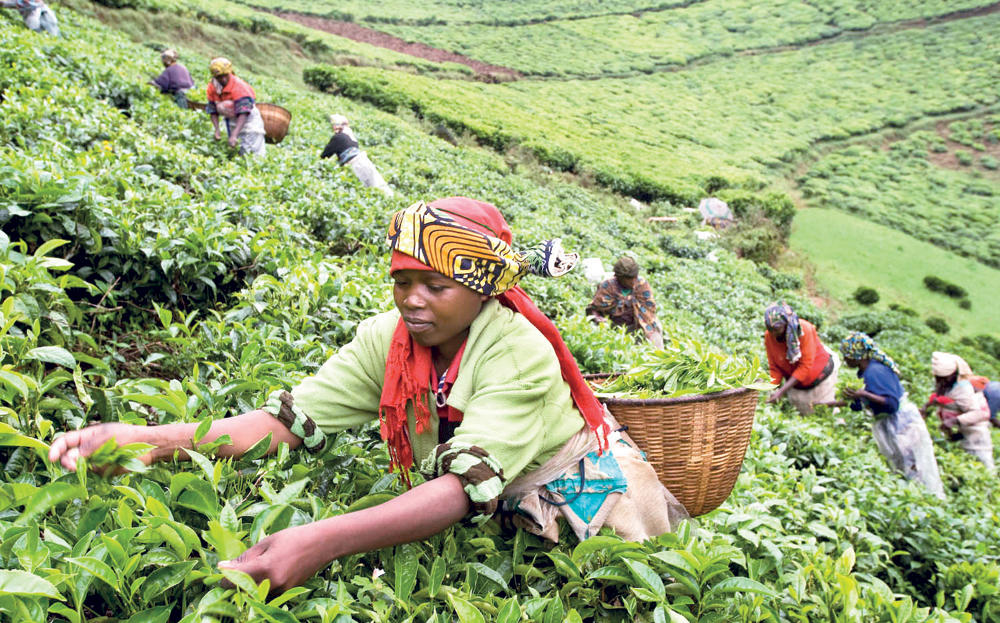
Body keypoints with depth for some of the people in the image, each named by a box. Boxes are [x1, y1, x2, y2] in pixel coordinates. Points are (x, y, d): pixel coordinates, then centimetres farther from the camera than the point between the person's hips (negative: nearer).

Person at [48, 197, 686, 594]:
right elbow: (290, 418, -21)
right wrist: (146, 440, -35)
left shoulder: (520, 355, -29)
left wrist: (323, 540, -53)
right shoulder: (386, 340, -13)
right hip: (496, 512, 4)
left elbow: (466, 488, -40)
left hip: (583, 490, -4)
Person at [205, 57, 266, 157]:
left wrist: (234, 135, -45)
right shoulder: (211, 89, -9)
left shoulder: (238, 86, -28)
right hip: (230, 120, 5)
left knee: (256, 154, -10)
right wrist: (217, 130, -14)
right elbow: (213, 111, 1)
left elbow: (243, 114, -36)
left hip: (248, 118, -5)